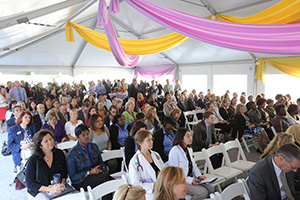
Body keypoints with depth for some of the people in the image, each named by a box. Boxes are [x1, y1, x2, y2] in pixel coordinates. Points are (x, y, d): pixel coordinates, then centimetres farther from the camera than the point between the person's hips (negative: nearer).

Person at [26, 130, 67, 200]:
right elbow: (30, 184, -9)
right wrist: (49, 189, -21)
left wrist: (62, 183, -11)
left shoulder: (59, 153, 1)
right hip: (39, 192, -3)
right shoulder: (33, 160, -10)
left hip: (58, 190, 4)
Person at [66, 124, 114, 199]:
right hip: (80, 182, -5)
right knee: (106, 177, -32)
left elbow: (101, 163, 19)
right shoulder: (72, 154, -7)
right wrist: (89, 173, -17)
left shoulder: (94, 146, 9)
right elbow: (72, 177, -6)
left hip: (95, 175, 5)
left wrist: (98, 169, -5)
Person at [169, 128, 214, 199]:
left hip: (191, 179, 8)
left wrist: (199, 175, -1)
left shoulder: (189, 149, 11)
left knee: (210, 189, -10)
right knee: (203, 192, -22)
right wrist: (189, 180, -23)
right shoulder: (175, 151, -17)